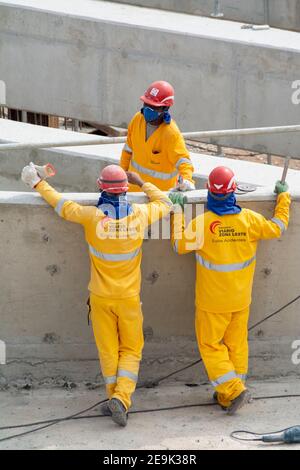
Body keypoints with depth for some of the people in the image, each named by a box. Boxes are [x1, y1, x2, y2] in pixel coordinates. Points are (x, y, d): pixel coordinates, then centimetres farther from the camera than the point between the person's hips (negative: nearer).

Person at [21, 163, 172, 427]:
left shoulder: (92, 216, -15)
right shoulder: (139, 215, -11)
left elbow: (60, 204, 1)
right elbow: (165, 204, 10)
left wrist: (38, 184, 16)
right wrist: (141, 182, 19)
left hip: (100, 296, 0)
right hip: (129, 296, 0)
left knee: (108, 349, 13)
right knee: (131, 350, 9)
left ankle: (115, 398, 19)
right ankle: (121, 399, -7)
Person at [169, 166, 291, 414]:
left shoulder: (202, 223, -20)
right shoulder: (250, 219, -11)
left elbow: (179, 245, -6)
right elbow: (278, 227, 7)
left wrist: (178, 212, 0)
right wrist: (283, 196, 21)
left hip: (212, 301, -3)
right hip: (241, 299, 4)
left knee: (210, 345, 9)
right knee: (236, 344, 16)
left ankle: (233, 390, -2)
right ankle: (228, 395, 24)